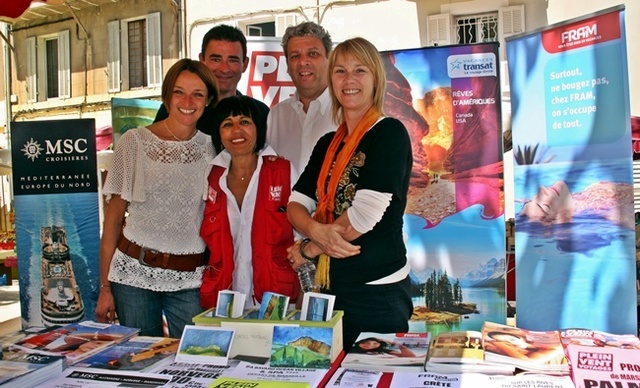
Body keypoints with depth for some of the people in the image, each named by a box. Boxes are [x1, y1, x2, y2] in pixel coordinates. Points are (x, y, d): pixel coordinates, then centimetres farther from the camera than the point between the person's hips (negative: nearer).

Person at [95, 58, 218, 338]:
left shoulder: (212, 149, 3)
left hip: (191, 280, 1)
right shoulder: (134, 142, -1)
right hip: (135, 273, 0)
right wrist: (105, 287, 0)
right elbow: (114, 216, 1)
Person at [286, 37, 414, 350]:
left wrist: (308, 249, -7)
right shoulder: (327, 144, 11)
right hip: (332, 289, 6)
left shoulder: (390, 133, -10)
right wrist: (317, 231, -18)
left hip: (379, 292, -6)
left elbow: (365, 213, -20)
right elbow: (296, 205, 4)